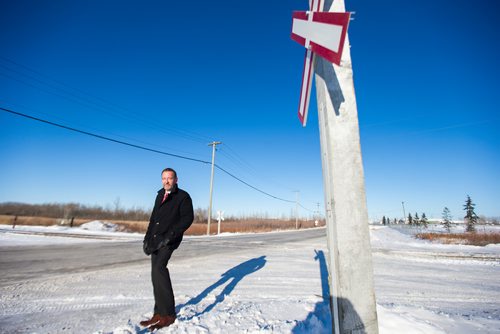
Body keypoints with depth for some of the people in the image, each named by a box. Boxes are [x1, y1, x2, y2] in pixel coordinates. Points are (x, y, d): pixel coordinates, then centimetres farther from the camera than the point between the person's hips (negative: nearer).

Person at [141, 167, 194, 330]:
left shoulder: (183, 196, -4)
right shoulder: (160, 196, 17)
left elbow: (188, 218, -13)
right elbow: (153, 218, 21)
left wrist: (169, 236, -20)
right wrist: (147, 237, 9)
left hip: (170, 239, -8)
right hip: (155, 239, 8)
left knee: (159, 267, -25)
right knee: (156, 275, 10)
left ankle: (168, 313, -15)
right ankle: (159, 314, 23)